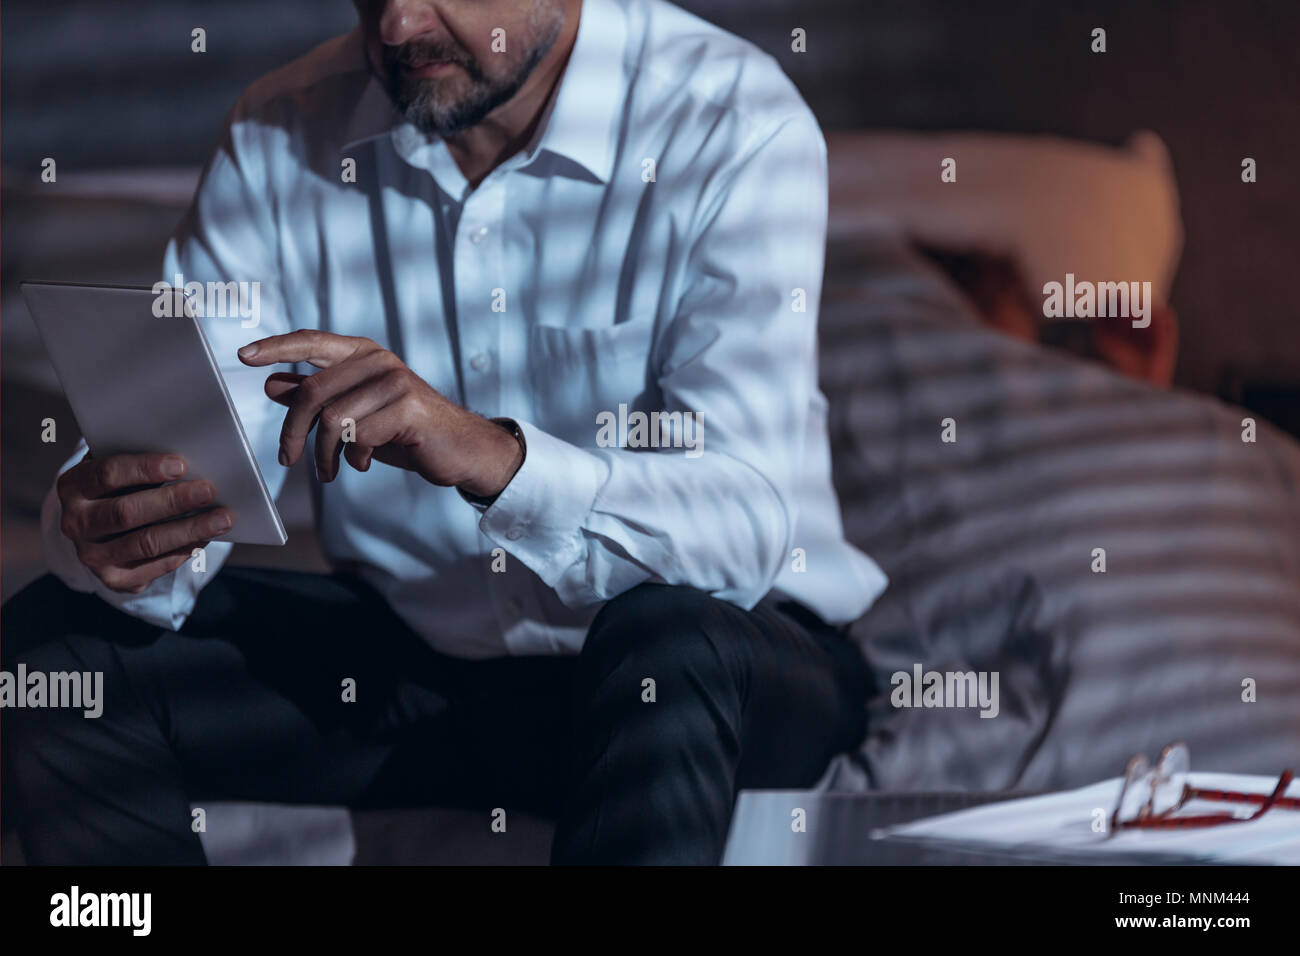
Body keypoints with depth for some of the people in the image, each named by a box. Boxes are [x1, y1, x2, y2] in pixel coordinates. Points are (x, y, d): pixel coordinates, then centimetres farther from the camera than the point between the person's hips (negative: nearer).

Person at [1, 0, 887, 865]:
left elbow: (747, 525, -28)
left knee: (671, 635, -37)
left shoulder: (736, 126, -17)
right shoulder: (284, 133, -4)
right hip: (412, 648, 4)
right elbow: (183, 469, -10)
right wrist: (108, 529, -34)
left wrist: (491, 456, -44)